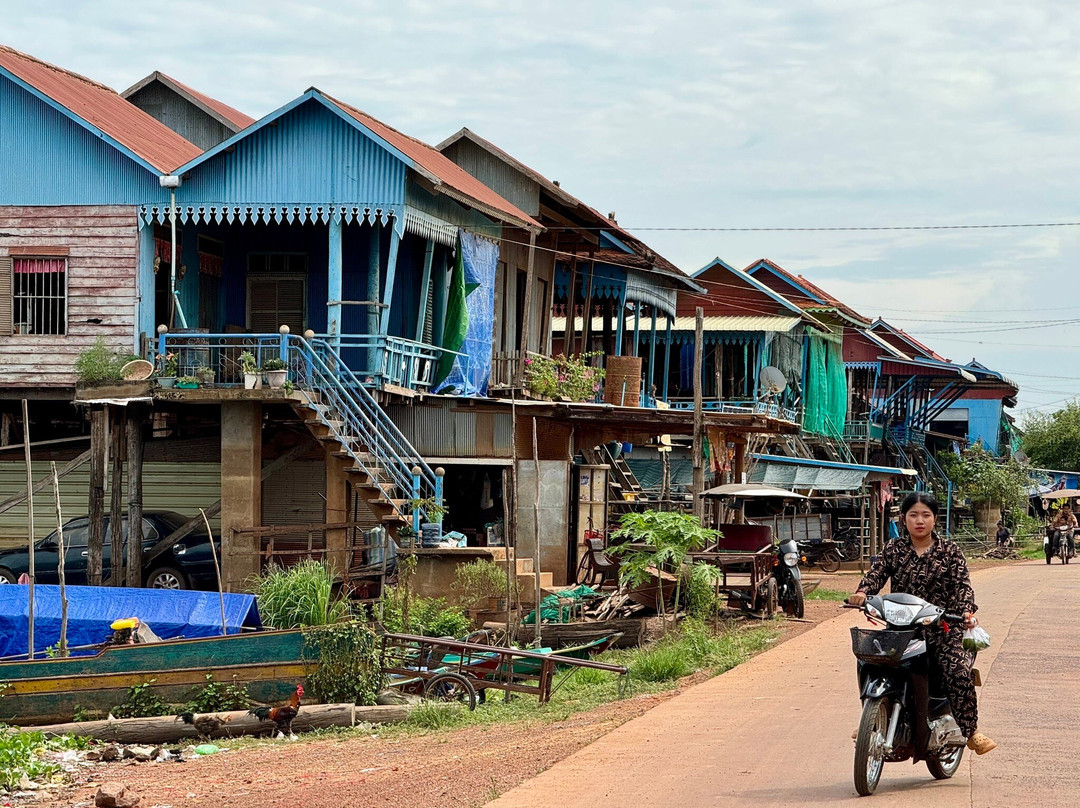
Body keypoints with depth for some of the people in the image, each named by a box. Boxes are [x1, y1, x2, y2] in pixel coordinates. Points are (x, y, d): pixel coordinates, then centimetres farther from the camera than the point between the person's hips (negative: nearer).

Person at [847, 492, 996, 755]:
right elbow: (876, 573, -3)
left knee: (959, 671, -25)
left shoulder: (949, 551, 6)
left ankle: (970, 731, -11)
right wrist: (863, 591, -26)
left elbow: (962, 584, -5)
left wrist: (967, 611, -25)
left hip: (942, 627, -1)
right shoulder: (893, 549, 10)